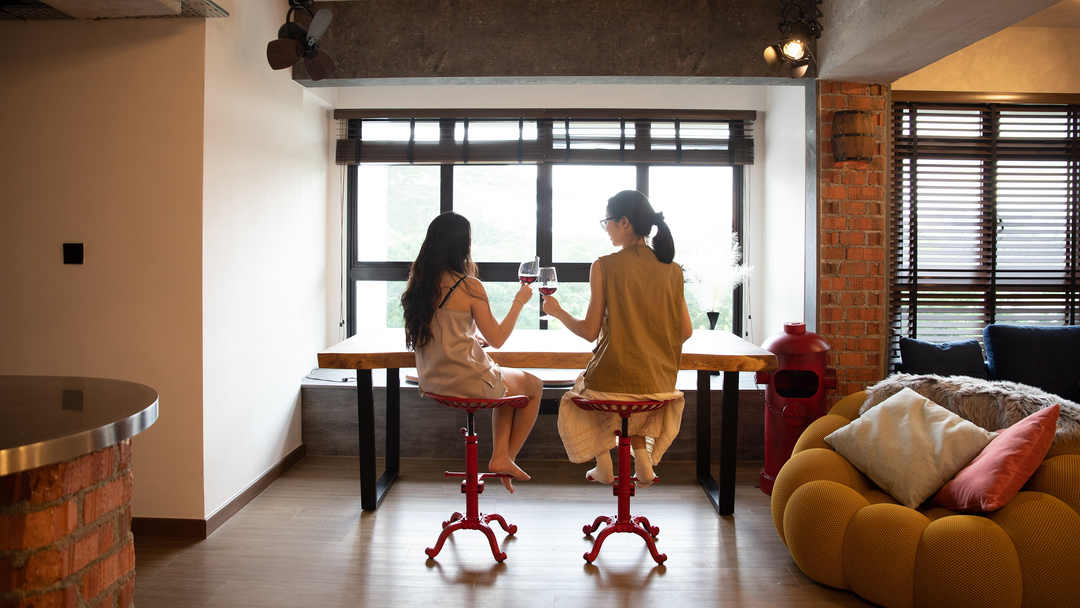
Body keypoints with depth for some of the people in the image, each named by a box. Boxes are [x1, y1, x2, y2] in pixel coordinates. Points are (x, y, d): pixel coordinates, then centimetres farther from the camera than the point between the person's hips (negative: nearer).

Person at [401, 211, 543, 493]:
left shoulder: (417, 279, 1)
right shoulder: (469, 286, -18)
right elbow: (497, 339, -10)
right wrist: (518, 302, 0)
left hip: (431, 381, 7)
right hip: (465, 382, -7)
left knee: (508, 383, 30)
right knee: (534, 386, 18)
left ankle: (499, 456, 21)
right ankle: (507, 457, 25)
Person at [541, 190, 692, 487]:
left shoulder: (605, 266, -11)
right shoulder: (672, 270, 1)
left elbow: (590, 331, -8)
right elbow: (686, 331, 5)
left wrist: (557, 311, 9)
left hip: (614, 379, -4)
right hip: (659, 382, 4)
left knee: (578, 397, 32)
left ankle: (604, 466, 24)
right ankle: (643, 459, 21)